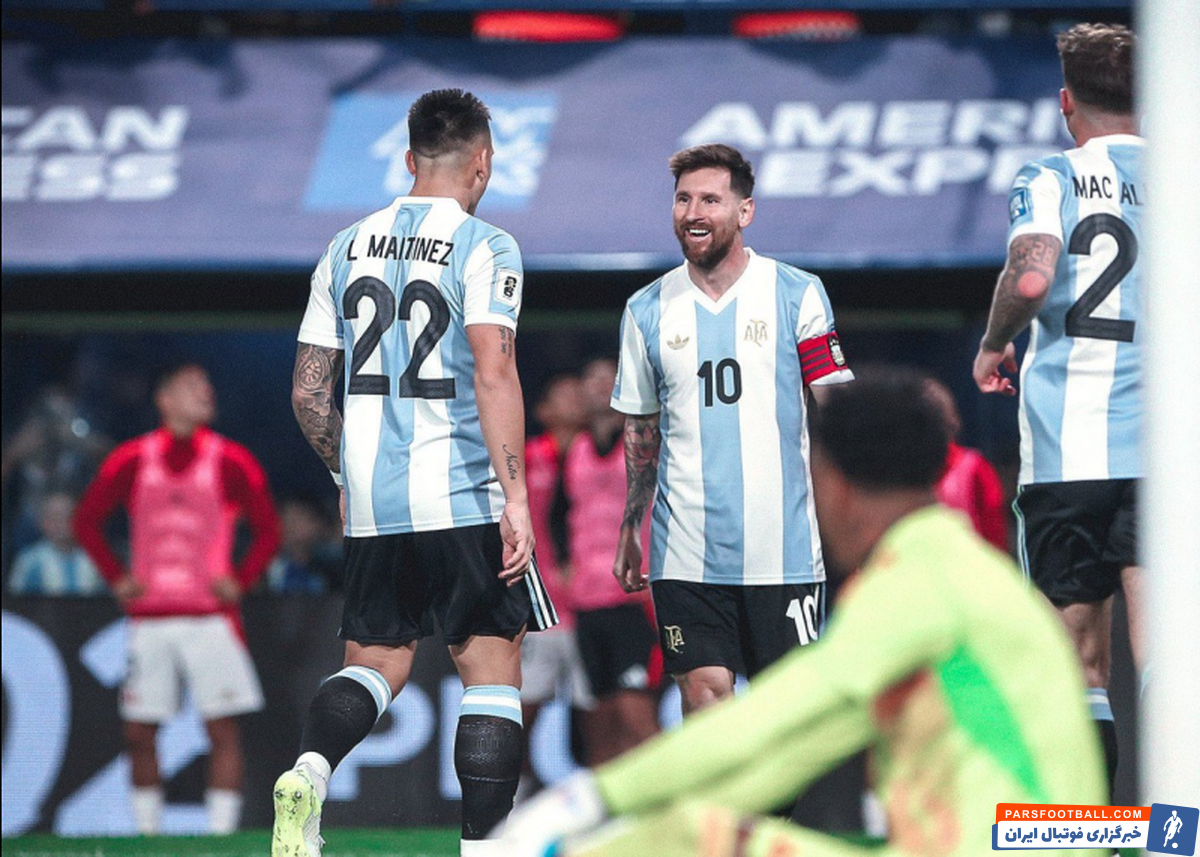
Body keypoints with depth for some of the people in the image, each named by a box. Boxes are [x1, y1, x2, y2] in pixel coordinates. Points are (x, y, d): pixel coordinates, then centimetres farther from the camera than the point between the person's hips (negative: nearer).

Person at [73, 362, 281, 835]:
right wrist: (117, 578, 6)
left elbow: (269, 530, 7)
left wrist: (239, 580, -4)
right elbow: (86, 520, 14)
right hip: (149, 617, 2)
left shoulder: (231, 462, 0)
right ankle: (147, 834, 13)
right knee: (139, 733, 3)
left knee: (223, 729, -8)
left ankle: (222, 832, -6)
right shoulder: (132, 460, 3)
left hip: (210, 615, -2)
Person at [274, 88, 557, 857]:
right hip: (463, 497, -5)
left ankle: (309, 771, -15)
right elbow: (493, 374, -18)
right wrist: (516, 496, -18)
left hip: (371, 504, 5)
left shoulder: (348, 248, 11)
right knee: (491, 669, 4)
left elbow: (308, 393, 12)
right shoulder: (484, 247, -6)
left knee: (376, 663, 14)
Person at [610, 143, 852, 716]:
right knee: (704, 689, -7)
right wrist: (629, 529, 15)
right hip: (685, 553, 1)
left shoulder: (797, 295, 2)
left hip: (783, 545, -1)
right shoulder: (647, 311, 8)